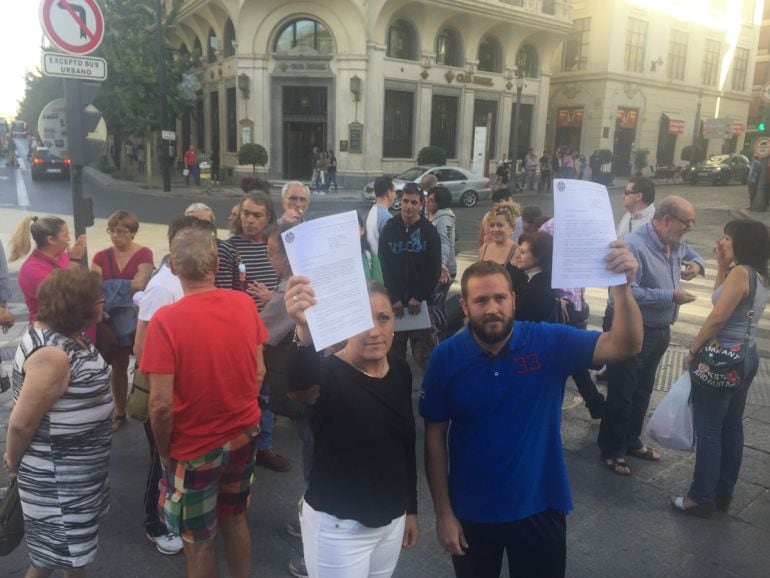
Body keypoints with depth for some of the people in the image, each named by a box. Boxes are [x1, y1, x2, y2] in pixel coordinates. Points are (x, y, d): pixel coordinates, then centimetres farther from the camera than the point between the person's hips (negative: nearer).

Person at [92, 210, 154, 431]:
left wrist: (110, 285, -13)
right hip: (112, 320, 3)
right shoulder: (101, 257, 3)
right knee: (118, 367, 14)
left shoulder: (144, 254, -8)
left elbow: (140, 284, -18)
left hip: (138, 319, -3)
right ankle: (119, 413, 28)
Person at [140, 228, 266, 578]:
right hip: (244, 435, 4)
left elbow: (162, 404, -22)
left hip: (195, 447, -4)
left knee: (197, 541, 16)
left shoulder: (166, 320, -22)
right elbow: (259, 372, 0)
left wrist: (163, 451, -5)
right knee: (234, 519, 25)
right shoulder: (245, 304, -9)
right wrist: (241, 414, 14)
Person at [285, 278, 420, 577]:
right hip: (339, 527, -5)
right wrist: (305, 332, -68)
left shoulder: (400, 370, -3)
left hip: (392, 518, 6)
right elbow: (301, 384, -48)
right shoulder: (329, 374, -23)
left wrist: (411, 509, 13)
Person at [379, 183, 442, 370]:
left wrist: (419, 297, -10)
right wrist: (394, 298, -8)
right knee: (395, 349, 7)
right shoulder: (389, 228, 2)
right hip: (394, 300, 1)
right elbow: (383, 266, 0)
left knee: (424, 352, -4)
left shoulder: (429, 231, -1)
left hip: (421, 300, -1)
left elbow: (434, 269, -3)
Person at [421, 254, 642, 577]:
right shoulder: (445, 358, -14)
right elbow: (435, 438, -7)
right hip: (472, 511, 0)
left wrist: (622, 286, -39)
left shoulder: (549, 342, -14)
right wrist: (443, 512, -5)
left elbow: (625, 347, -23)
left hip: (539, 507, 0)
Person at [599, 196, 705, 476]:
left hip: (659, 331, 9)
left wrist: (696, 264, 0)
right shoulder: (634, 246, -26)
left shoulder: (675, 244, 2)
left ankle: (631, 441, 38)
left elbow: (693, 254, 25)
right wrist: (670, 296, -27)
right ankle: (612, 450, 21)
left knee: (642, 392, 21)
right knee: (621, 395, 5)